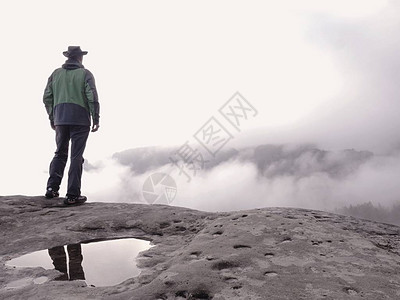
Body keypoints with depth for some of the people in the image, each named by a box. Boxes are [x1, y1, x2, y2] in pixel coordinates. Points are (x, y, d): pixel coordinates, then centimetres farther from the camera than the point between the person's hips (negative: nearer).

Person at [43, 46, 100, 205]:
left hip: (60, 119, 4)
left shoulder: (56, 73, 12)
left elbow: (47, 97, 9)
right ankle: (72, 195, -2)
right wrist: (96, 119, -4)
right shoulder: (85, 74, 1)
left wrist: (52, 118, 17)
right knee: (76, 156, -1)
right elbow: (92, 97, -9)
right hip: (80, 120, -4)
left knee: (60, 153, 17)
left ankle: (52, 187, 5)